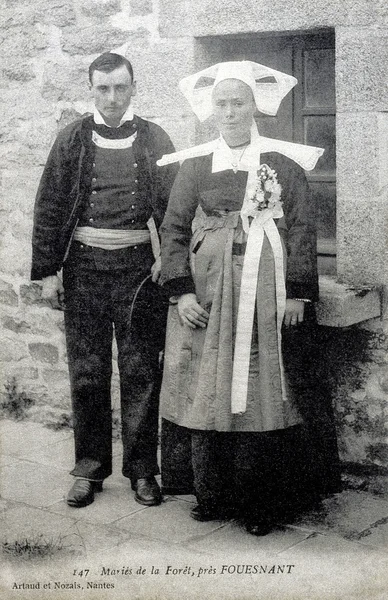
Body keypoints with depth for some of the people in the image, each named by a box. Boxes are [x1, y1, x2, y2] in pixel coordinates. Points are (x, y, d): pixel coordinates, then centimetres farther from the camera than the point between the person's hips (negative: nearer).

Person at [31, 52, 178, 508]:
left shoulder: (154, 139, 4)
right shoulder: (72, 139, 6)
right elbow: (49, 208, 5)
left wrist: (168, 261, -9)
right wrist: (47, 272, 0)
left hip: (140, 266, -1)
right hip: (84, 266, 1)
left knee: (141, 374, 4)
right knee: (87, 374, 6)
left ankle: (142, 470, 16)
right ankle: (90, 469, 19)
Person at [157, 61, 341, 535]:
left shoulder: (284, 163, 5)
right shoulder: (193, 165, 10)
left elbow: (302, 229, 2)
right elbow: (174, 229, 7)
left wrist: (297, 293, -6)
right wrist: (180, 291, -5)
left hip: (265, 296, -2)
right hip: (206, 296, 2)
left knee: (261, 392, -1)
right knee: (205, 388, 2)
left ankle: (259, 503, 8)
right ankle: (211, 495, 14)